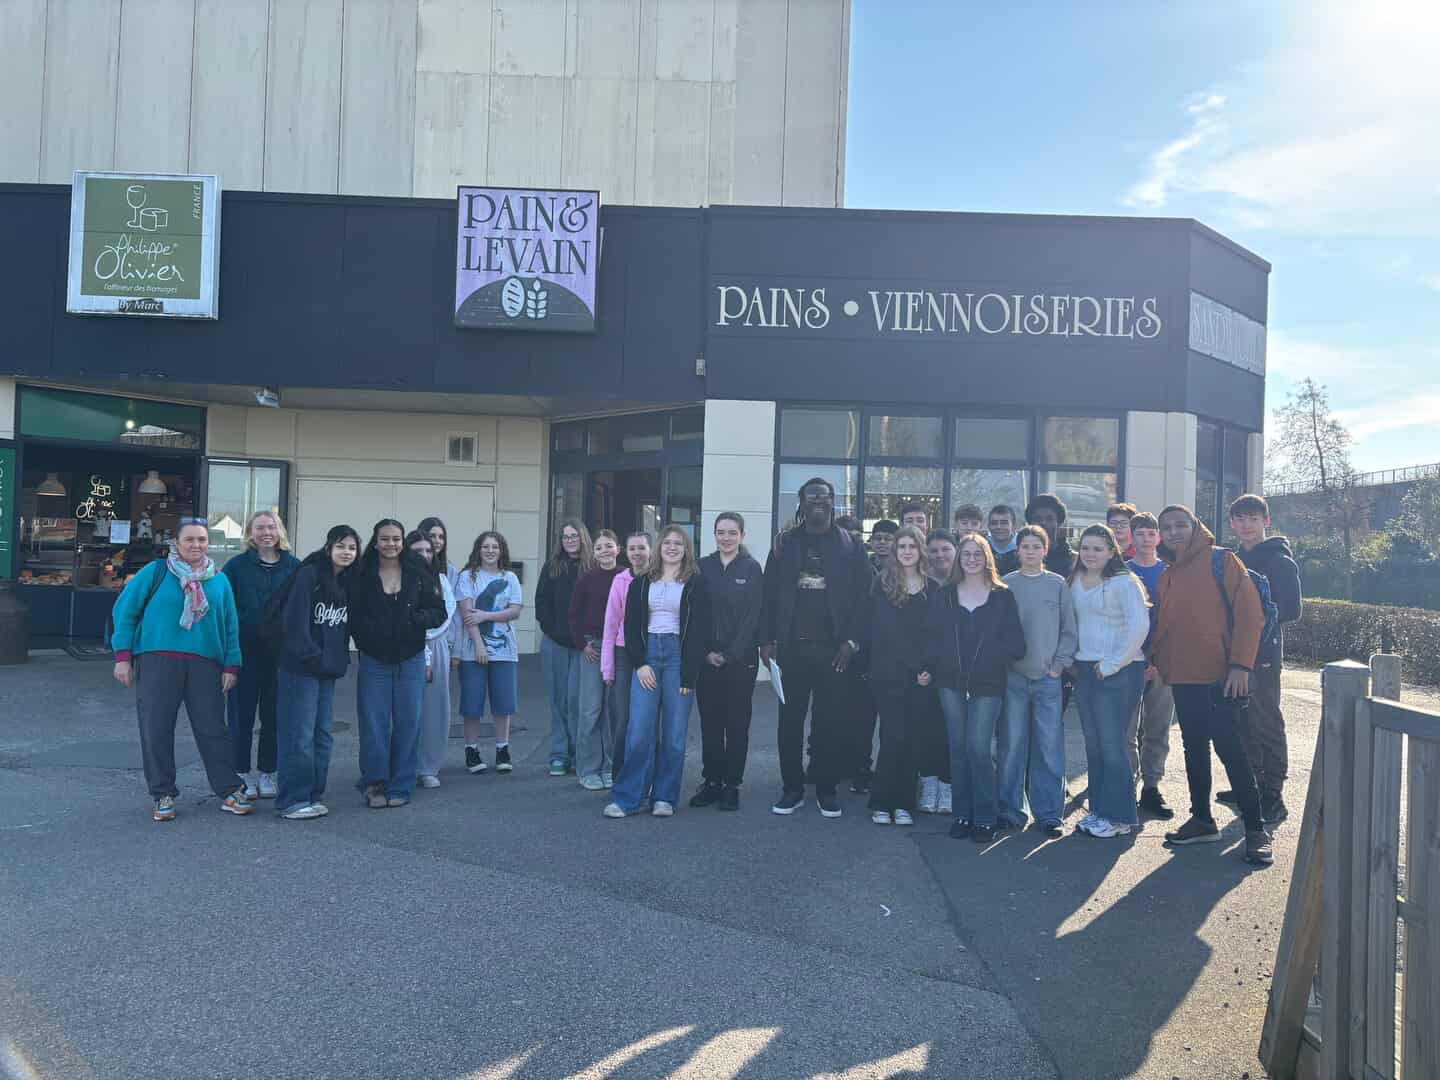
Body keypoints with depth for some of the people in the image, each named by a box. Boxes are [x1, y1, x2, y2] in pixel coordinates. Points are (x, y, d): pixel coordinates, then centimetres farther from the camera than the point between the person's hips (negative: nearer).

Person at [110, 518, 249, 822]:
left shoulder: (219, 581, 12)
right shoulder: (156, 572, 3)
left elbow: (231, 625, 13)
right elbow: (124, 609, 2)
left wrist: (231, 665, 6)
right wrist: (123, 656, -4)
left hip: (205, 665, 2)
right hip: (156, 661, -1)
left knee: (213, 729, 2)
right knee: (156, 730, 1)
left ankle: (230, 792, 10)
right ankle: (163, 795, 15)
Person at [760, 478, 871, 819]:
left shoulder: (849, 545, 5)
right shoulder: (786, 543, 9)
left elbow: (863, 594, 1)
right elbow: (770, 592, 5)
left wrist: (851, 640, -7)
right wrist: (767, 640, -2)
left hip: (833, 648, -1)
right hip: (792, 646, 1)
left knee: (831, 721, 3)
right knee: (790, 720, 5)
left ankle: (827, 789, 15)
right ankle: (792, 788, 15)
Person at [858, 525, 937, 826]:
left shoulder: (933, 589, 9)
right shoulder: (881, 584, 4)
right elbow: (869, 629, 2)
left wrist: (931, 669, -3)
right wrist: (869, 665, -3)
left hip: (921, 677, 2)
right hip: (888, 675, -2)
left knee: (913, 740, 4)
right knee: (894, 737, -7)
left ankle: (904, 804, 14)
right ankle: (880, 803, 6)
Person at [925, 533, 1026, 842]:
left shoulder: (1003, 596, 2)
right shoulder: (945, 595, 9)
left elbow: (1015, 644, -2)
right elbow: (932, 636, 7)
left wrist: (989, 660, -11)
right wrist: (932, 666, -7)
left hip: (987, 684, -3)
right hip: (951, 682, 3)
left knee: (978, 748, -10)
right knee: (958, 747, 7)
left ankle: (985, 818, 4)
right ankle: (962, 814, 17)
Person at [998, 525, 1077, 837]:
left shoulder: (1059, 585, 6)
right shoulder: (1005, 585, 5)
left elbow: (1068, 630, 7)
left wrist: (1060, 663, -2)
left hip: (1049, 677, 0)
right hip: (1013, 676, 0)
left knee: (1050, 747, 0)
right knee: (1012, 744, 2)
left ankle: (1049, 813, 9)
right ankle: (1011, 809, 13)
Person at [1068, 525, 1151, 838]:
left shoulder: (1123, 582, -10)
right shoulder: (1075, 581, 11)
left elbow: (1139, 626, -18)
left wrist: (1112, 664, -15)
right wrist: (1073, 659, 9)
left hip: (1118, 672, -7)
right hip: (1084, 670, 7)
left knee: (1111, 744, -4)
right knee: (1092, 744, 11)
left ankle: (1119, 817, 7)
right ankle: (1098, 810, 21)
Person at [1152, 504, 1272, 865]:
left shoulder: (1222, 562, -5)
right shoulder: (1166, 578, 14)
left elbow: (1250, 614, -10)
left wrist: (1241, 664, -16)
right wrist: (1153, 661, 7)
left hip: (1221, 677, -6)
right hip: (1183, 679, 7)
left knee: (1230, 749, -5)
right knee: (1194, 749, 12)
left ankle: (1255, 829, 5)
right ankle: (1202, 820, 23)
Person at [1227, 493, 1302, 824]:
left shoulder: (1279, 561, -6)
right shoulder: (1235, 560, 16)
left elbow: (1291, 610, -12)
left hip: (1263, 652, -7)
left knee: (1266, 723, -6)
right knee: (1243, 722, 13)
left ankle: (1272, 796, -1)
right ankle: (1250, 783, 24)